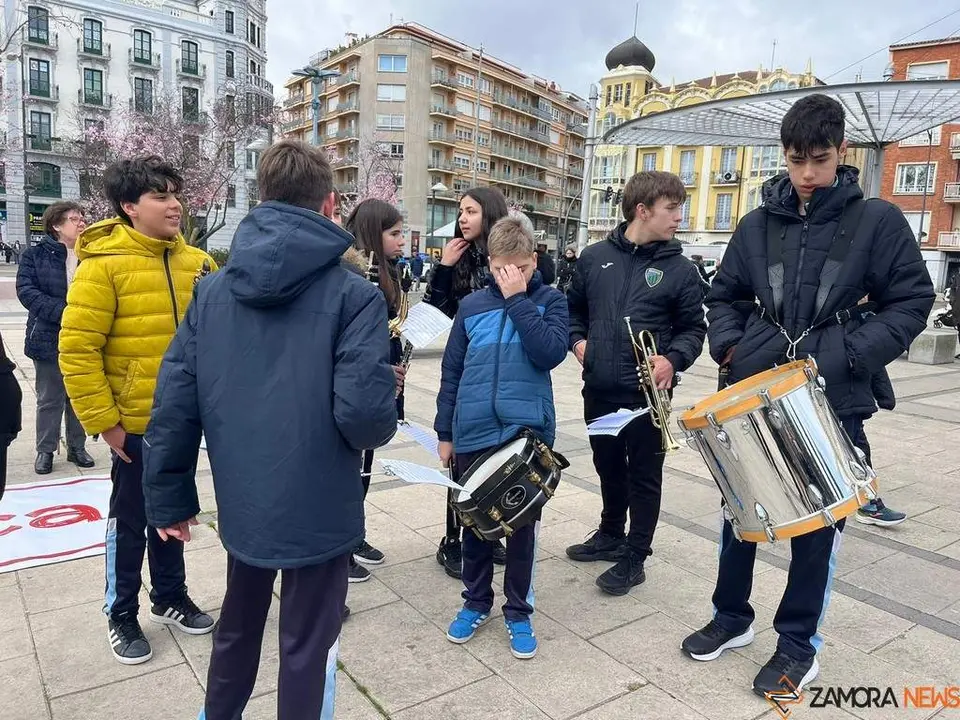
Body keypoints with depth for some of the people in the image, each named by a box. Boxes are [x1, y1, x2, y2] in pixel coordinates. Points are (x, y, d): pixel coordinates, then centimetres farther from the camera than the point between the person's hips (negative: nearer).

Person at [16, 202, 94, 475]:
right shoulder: (36, 255, -1)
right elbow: (26, 290, -10)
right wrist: (62, 313, -22)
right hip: (49, 339, -2)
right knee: (49, 399, 7)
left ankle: (77, 447, 25)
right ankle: (45, 450, 21)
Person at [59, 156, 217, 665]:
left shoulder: (195, 263, 1)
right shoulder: (104, 263, -14)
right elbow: (77, 348, -15)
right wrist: (102, 421, -15)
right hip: (135, 422, -5)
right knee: (129, 519, 11)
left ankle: (169, 598, 37)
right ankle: (121, 615, 30)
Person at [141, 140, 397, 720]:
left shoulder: (213, 289, -1)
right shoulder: (353, 294, -15)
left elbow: (175, 402, -3)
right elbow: (365, 413, -24)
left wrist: (170, 497, 8)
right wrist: (383, 419, 0)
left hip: (241, 503, 5)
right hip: (319, 508, -5)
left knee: (238, 627, 28)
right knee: (308, 648, 15)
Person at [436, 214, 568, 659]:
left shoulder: (550, 301, 0)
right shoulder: (471, 306, 4)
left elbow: (549, 354, -17)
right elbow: (451, 372, 8)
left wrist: (518, 299, -15)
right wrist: (444, 432, 8)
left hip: (527, 434, -2)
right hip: (473, 435, 2)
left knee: (522, 525, 10)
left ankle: (518, 612, 28)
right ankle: (476, 602, 34)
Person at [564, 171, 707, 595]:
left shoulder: (680, 270, -3)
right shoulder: (595, 257, 4)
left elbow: (694, 329, 1)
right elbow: (574, 308, 16)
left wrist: (673, 359, -17)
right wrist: (577, 340, -1)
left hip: (647, 394, -3)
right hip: (598, 389, 3)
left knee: (644, 475, 8)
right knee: (608, 466, 19)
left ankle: (635, 557, 23)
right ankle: (610, 534, 40)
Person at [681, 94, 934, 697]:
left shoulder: (878, 221, -1)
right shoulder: (758, 225, 7)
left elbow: (911, 302, -3)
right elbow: (726, 296, 15)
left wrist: (844, 357, -16)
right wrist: (730, 346, -4)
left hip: (834, 401, -3)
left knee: (819, 519, 7)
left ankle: (800, 643, 25)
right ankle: (733, 617, 32)